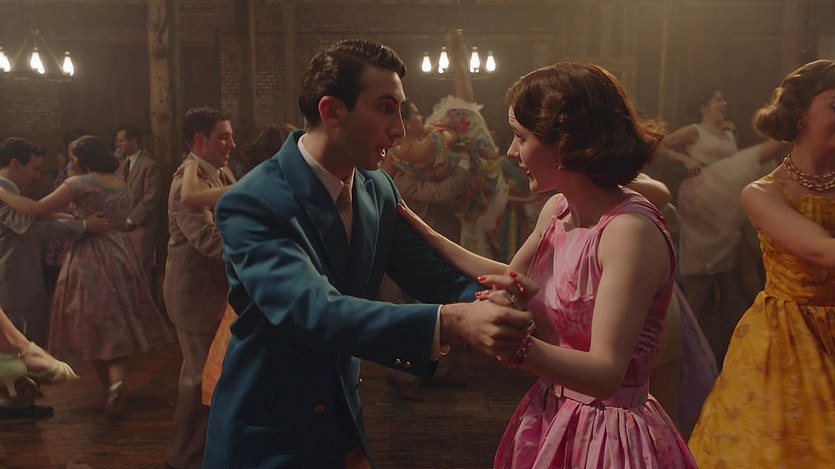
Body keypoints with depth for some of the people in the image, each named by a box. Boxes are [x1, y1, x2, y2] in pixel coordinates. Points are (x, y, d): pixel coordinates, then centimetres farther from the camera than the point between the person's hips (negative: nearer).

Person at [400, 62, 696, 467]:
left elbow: (605, 373, -28)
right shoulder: (557, 210, -3)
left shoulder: (630, 230, -26)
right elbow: (511, 277, 14)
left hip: (608, 435, -7)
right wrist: (420, 230, 12)